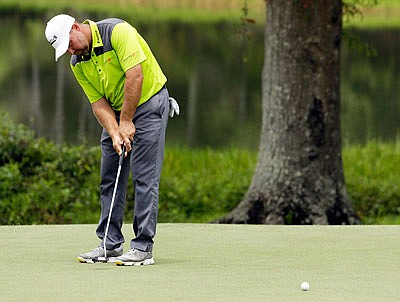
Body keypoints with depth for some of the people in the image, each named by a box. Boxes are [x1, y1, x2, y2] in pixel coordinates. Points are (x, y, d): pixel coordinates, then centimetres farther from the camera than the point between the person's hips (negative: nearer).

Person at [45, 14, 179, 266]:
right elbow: (98, 103, -1)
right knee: (110, 178, 6)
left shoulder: (117, 32, -21)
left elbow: (135, 76, -26)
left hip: (148, 103, -8)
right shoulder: (78, 63, 1)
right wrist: (115, 133, -18)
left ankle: (143, 247, -12)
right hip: (117, 113, 8)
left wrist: (127, 122, -22)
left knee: (145, 177, -11)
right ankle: (111, 244, 13)